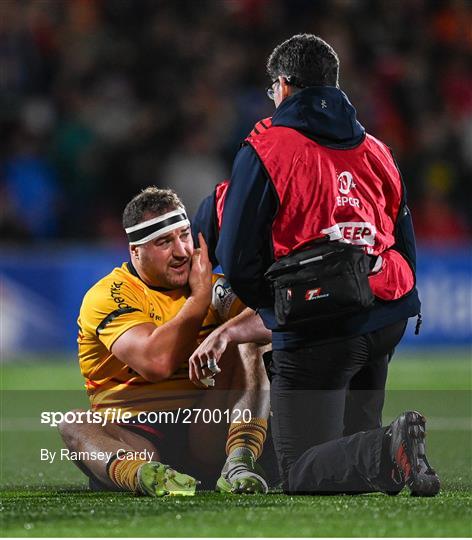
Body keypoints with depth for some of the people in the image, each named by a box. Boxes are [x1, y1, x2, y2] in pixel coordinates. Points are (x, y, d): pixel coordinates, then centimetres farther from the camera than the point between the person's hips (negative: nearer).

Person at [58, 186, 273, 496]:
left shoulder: (210, 284, 11)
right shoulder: (107, 296, -5)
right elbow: (156, 363, -22)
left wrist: (223, 333, -26)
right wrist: (200, 297, -10)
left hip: (203, 433, 4)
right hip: (134, 433, -4)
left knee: (245, 350, -12)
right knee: (74, 425, -33)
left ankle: (239, 461, -35)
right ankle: (141, 473, -68)